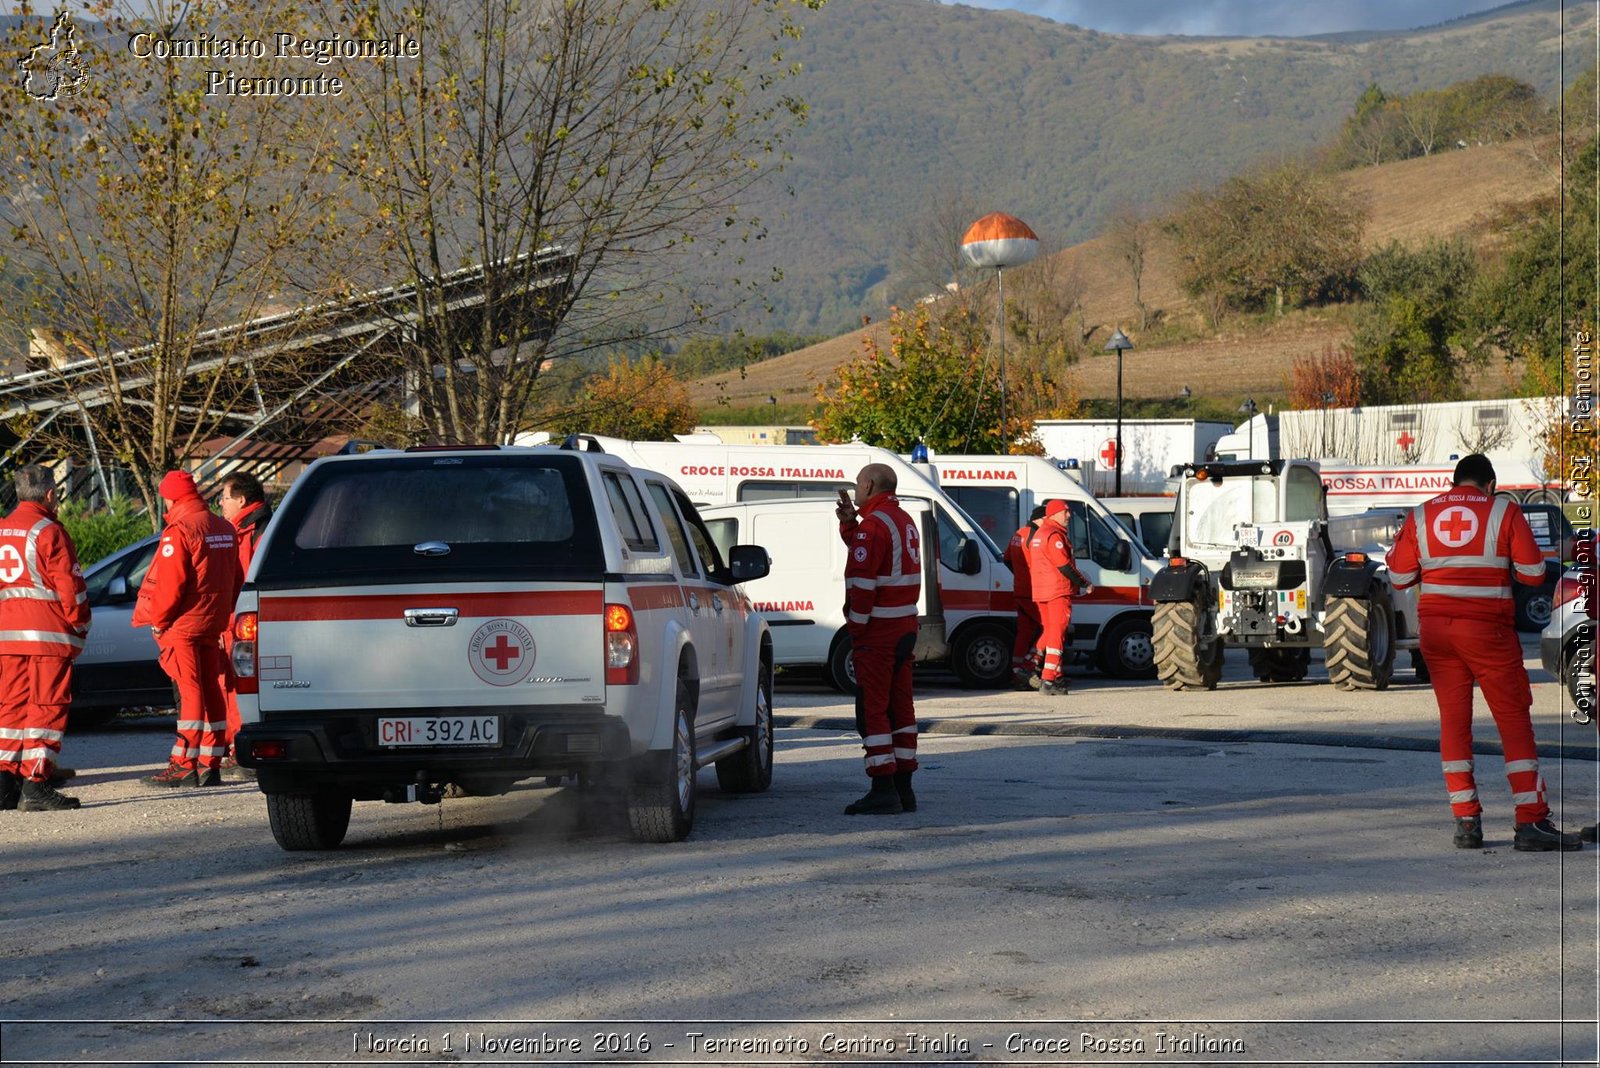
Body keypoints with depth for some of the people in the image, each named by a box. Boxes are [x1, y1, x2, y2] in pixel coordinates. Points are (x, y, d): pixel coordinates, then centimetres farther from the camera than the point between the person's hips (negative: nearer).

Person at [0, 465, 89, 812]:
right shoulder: (49, 531, -9)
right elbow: (69, 585, -11)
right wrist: (80, 625, 1)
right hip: (47, 634, -7)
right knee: (47, 706, -4)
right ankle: (35, 785, -9)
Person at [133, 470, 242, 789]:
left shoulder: (179, 531, -14)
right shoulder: (225, 529, 13)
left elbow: (170, 584, -18)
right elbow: (235, 580, 17)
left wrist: (159, 619, -7)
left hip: (183, 625, -8)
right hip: (212, 625, 8)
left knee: (189, 692, -8)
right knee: (211, 692, 9)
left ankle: (184, 765, -8)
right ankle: (210, 765, 11)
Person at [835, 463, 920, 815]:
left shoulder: (874, 524, -15)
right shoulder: (904, 521, 16)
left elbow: (862, 581, -19)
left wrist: (855, 628, -12)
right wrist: (849, 523, 16)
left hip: (878, 631, -9)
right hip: (905, 627, 9)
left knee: (872, 709, -7)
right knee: (899, 706, 12)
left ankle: (883, 790, -10)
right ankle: (903, 789, 14)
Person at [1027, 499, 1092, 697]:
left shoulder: (1038, 534, 18)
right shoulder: (1055, 535, -15)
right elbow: (1064, 566, -19)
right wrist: (1084, 583, -10)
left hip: (1040, 592, 10)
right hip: (1058, 591, -10)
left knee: (1049, 631, 18)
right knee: (1057, 634, -9)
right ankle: (1048, 680, -14)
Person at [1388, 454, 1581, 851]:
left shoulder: (1421, 515, 7)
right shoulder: (1504, 510, -1)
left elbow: (1401, 577, 7)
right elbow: (1533, 573, -3)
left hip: (1434, 626, 3)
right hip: (1487, 628, -3)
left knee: (1453, 719, 10)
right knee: (1514, 719, 0)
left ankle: (1466, 822, 7)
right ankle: (1531, 822, -6)